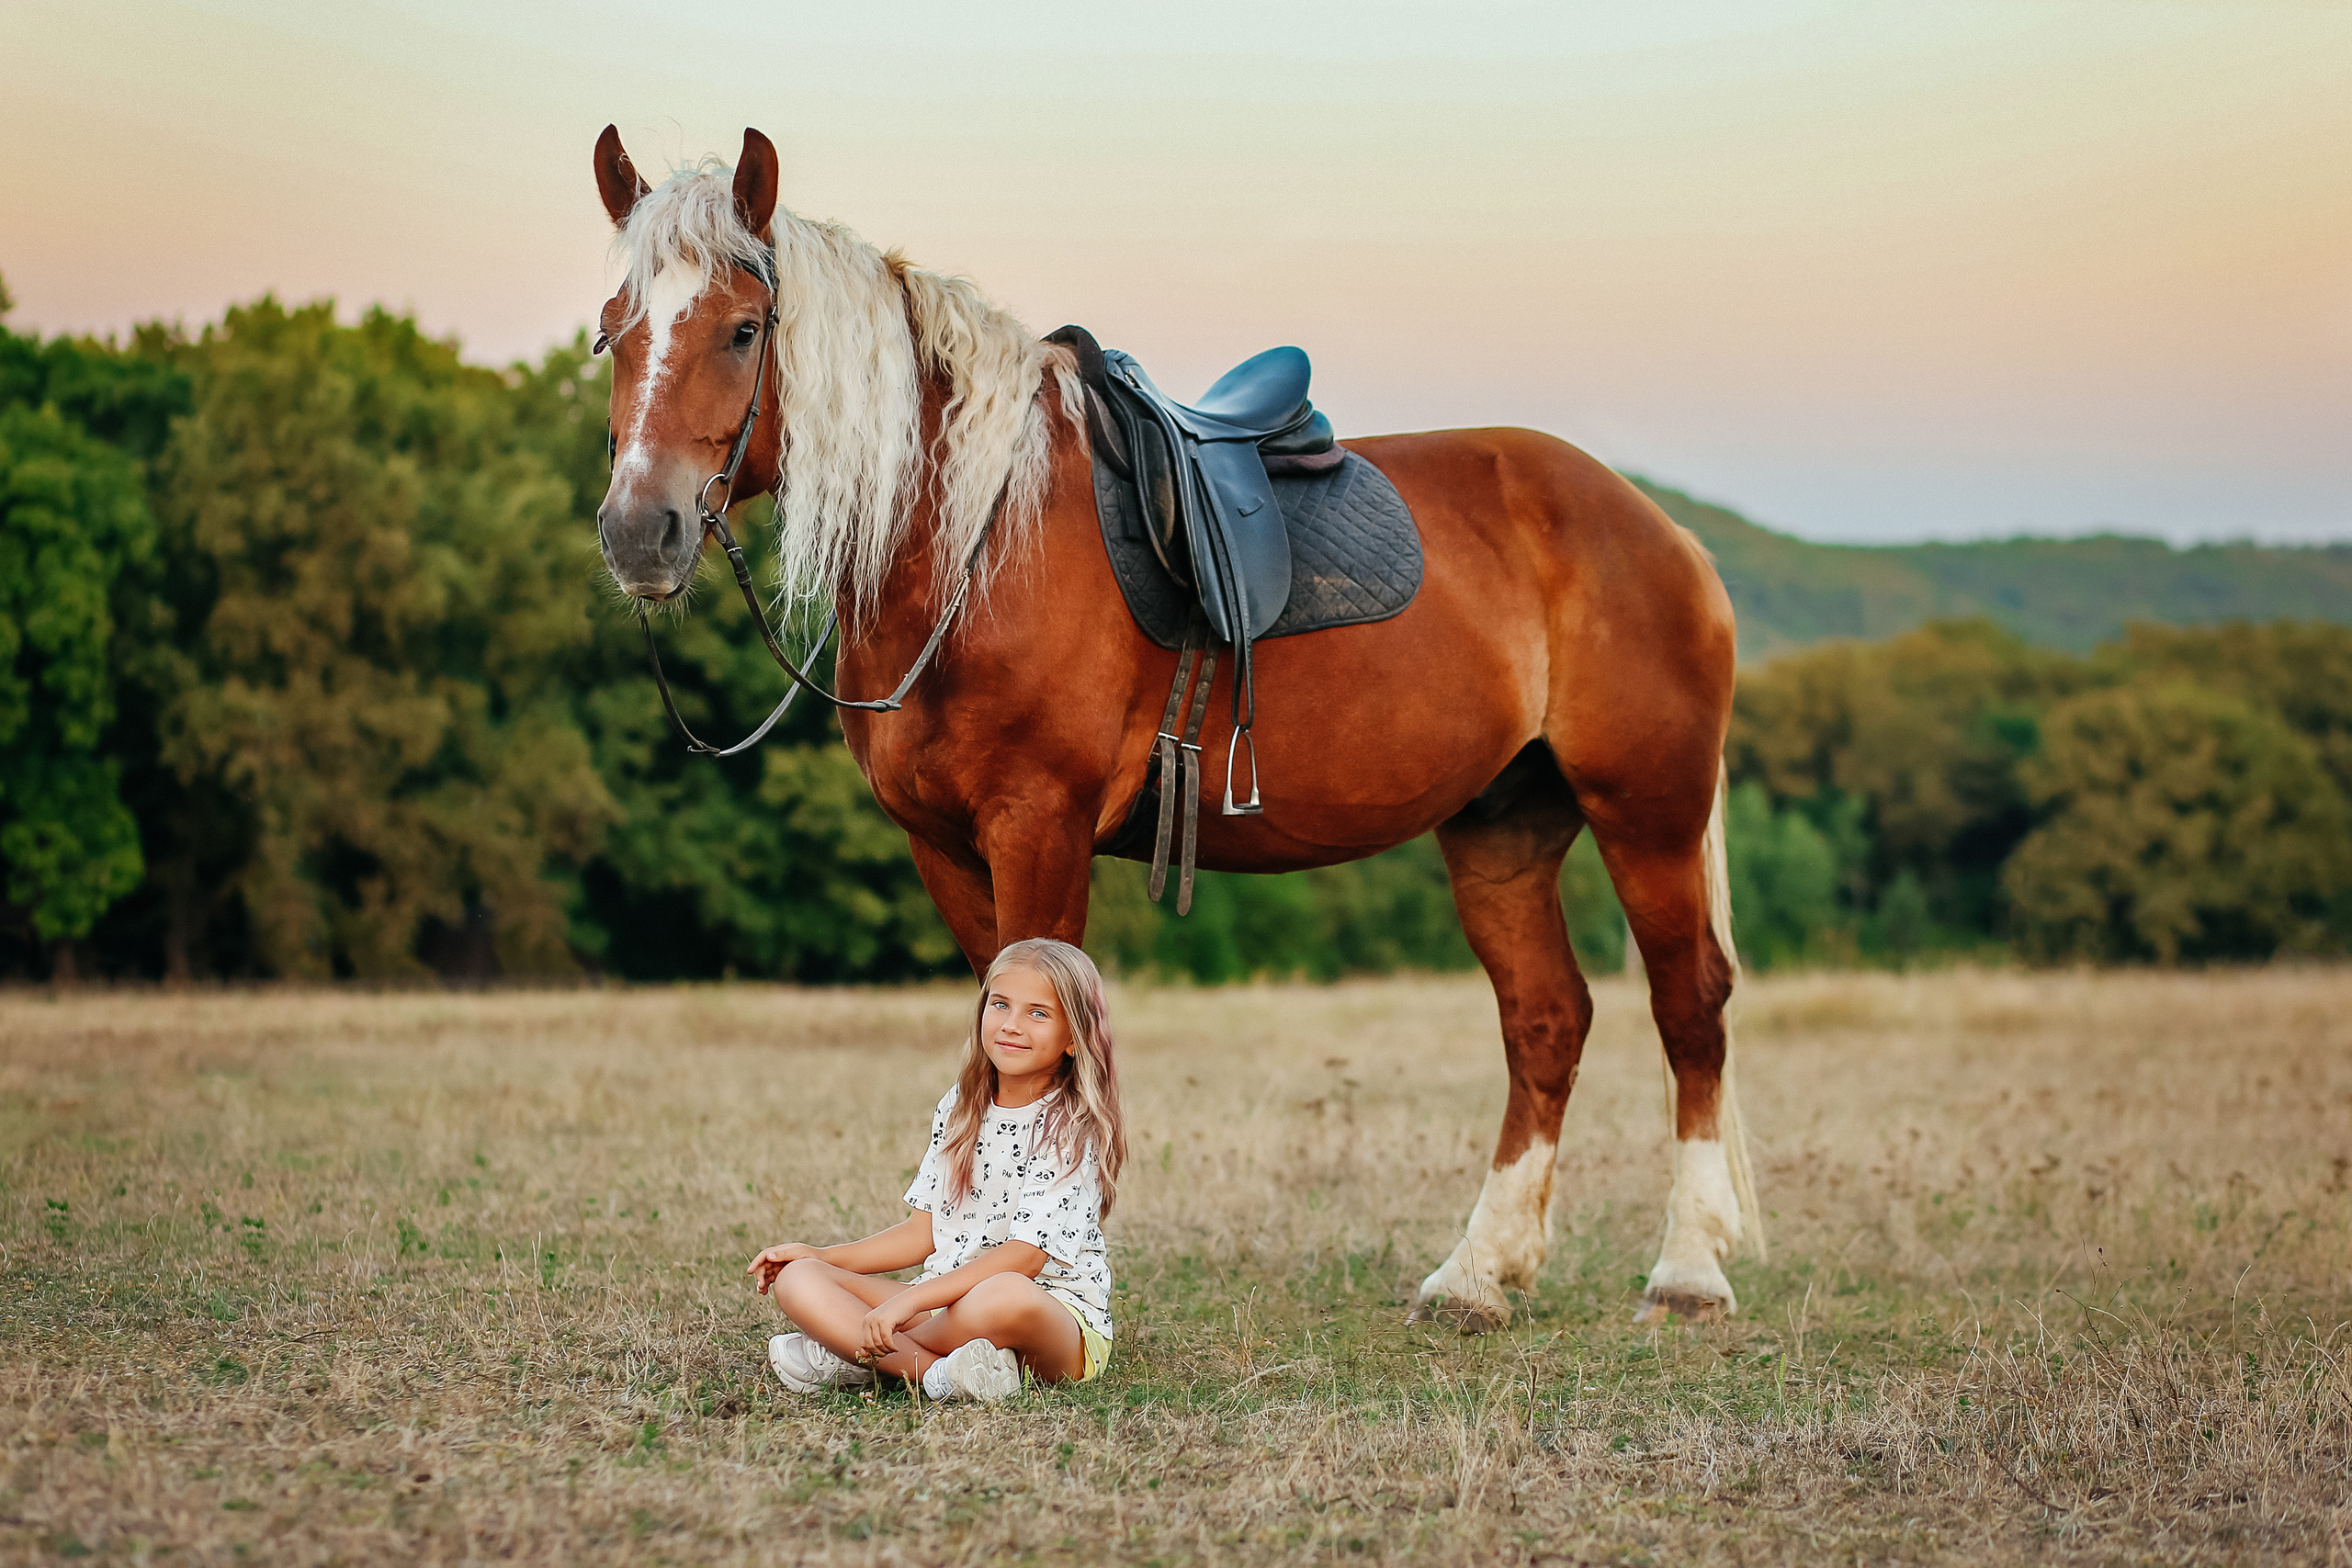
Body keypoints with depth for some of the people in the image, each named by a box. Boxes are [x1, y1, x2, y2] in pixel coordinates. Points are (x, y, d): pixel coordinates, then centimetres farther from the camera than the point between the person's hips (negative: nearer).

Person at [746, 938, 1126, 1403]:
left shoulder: (1073, 1131, -11)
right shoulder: (958, 1109, 11)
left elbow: (1024, 1257, -20)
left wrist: (910, 1300, -27)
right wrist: (820, 1256, 9)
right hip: (947, 1302, 7)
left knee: (1003, 1298, -44)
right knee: (797, 1280, -10)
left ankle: (857, 1356, -22)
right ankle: (936, 1371, -28)